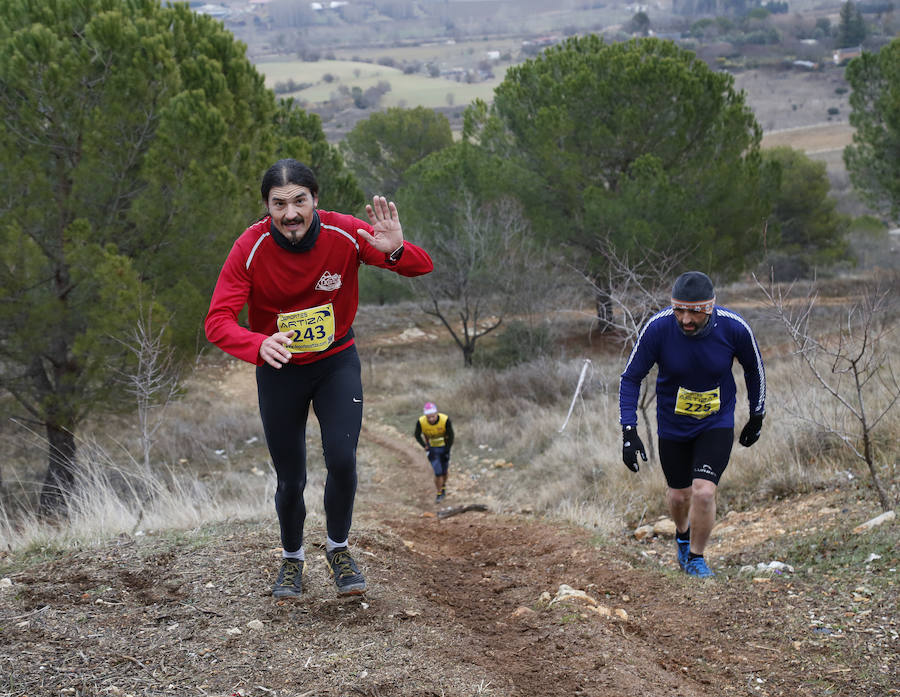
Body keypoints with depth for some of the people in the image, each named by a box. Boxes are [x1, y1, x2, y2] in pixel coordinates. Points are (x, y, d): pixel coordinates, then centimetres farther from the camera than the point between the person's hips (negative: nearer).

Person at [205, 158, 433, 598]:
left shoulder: (344, 234, -20)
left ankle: (338, 550, 12)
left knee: (342, 460, -15)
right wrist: (260, 344, -48)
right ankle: (292, 559, 32)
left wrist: (395, 251, -42)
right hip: (279, 368, 0)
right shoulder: (251, 248, -23)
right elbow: (218, 321, -27)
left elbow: (421, 266, -18)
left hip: (336, 362, 0)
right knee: (290, 480, 4)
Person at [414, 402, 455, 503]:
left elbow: (450, 436, -14)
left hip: (444, 447, 0)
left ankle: (443, 486, 40)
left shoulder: (445, 420, -29)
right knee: (438, 473, -10)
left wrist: (447, 451, -10)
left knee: (444, 472, 10)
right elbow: (417, 435, -7)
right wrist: (426, 448, -11)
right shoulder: (421, 422, -27)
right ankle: (439, 494, 9)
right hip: (432, 448, 0)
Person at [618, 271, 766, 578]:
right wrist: (629, 431, -19)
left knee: (703, 492, -15)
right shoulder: (658, 327, -25)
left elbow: (754, 368, -1)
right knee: (679, 494, 13)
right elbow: (630, 378, -12)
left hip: (717, 423, -1)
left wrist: (757, 416, 9)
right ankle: (682, 535, 48)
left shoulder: (734, 328, -23)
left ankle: (696, 558, 10)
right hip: (672, 425, 1)